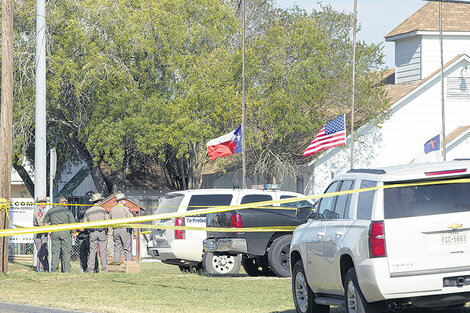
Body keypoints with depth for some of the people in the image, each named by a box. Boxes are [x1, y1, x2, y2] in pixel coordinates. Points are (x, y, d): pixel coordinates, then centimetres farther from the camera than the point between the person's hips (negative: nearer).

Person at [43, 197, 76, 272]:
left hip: (54, 232, 3)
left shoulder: (51, 210, 13)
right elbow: (73, 223, -1)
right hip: (65, 232, -3)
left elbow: (45, 222, 15)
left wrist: (49, 231, 21)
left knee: (55, 251, 6)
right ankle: (66, 268, -2)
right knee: (66, 251, 1)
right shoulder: (67, 211, 2)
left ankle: (54, 269, 4)